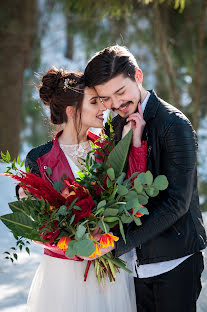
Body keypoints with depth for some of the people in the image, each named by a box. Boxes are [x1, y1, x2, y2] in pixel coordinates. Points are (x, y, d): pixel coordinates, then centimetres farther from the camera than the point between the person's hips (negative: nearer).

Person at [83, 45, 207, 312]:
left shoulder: (174, 125, -14)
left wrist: (117, 243, -23)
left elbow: (176, 201, -20)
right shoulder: (116, 126, 8)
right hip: (135, 264, 6)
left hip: (173, 262, -6)